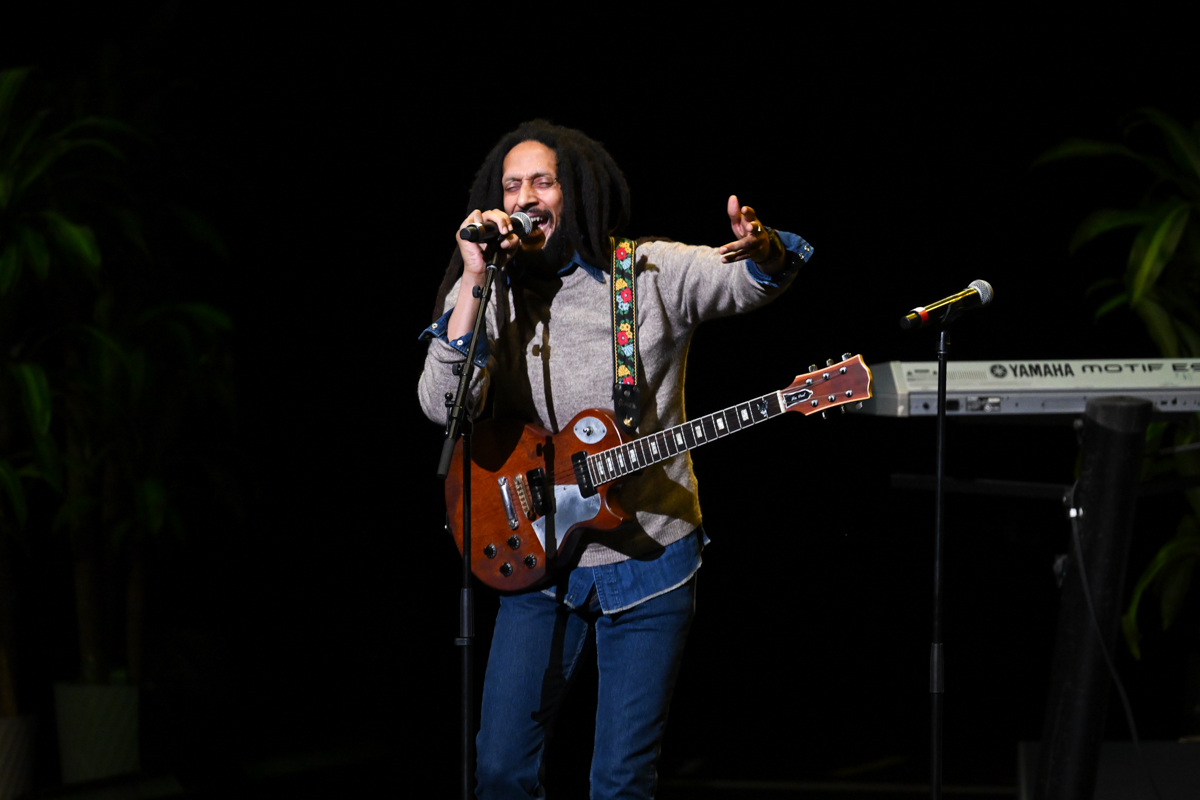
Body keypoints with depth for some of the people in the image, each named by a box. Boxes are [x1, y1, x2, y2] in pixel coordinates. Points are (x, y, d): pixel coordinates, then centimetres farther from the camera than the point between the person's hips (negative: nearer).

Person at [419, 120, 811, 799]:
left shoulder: (655, 273, -3)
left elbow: (757, 283, -9)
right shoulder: (484, 292, -1)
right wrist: (476, 279, -22)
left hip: (649, 561, -2)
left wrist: (763, 251, -35)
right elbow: (444, 407, -14)